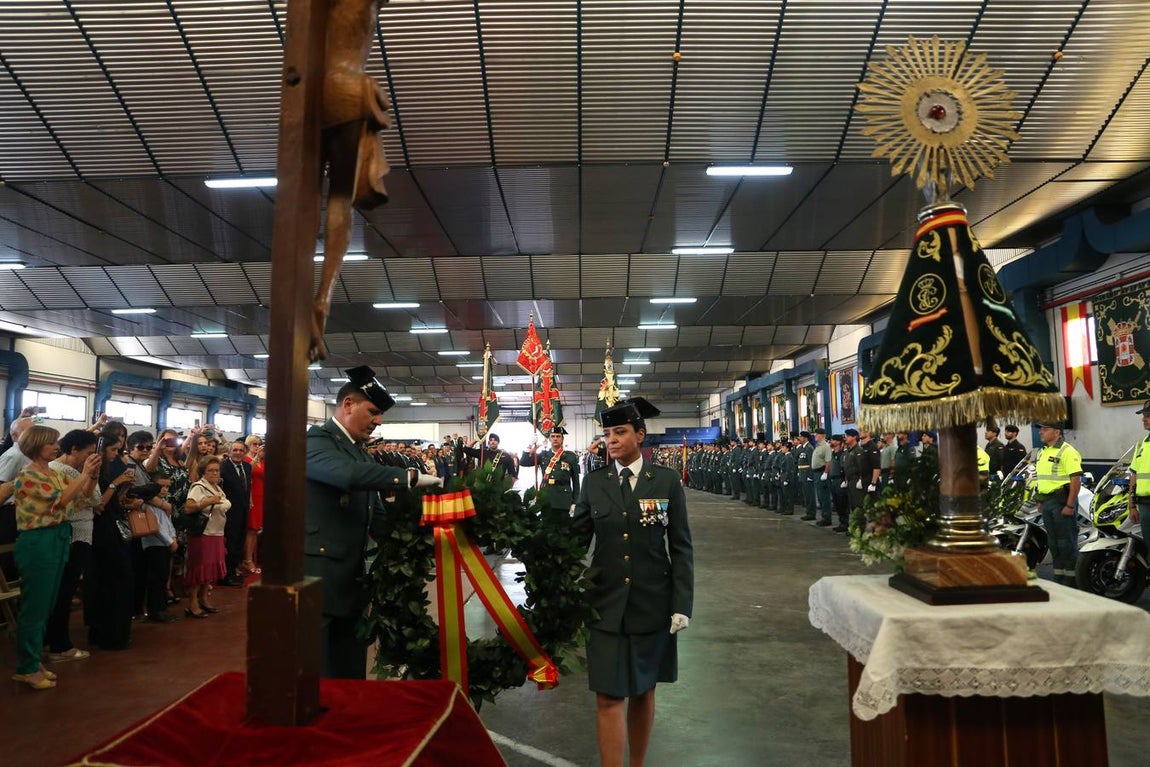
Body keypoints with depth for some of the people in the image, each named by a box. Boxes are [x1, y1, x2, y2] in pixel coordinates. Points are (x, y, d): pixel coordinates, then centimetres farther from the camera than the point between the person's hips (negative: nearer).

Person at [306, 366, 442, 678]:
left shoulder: (363, 455, 17)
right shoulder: (315, 440, -9)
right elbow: (349, 474, -31)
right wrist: (411, 477, -28)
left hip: (351, 580, 8)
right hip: (317, 579, -8)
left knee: (351, 671, 15)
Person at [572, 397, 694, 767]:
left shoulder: (667, 480, -3)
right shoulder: (593, 482, 0)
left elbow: (681, 547, -2)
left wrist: (682, 604, -6)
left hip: (652, 604, 0)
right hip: (605, 604, 0)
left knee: (643, 690, 15)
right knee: (609, 696, 0)